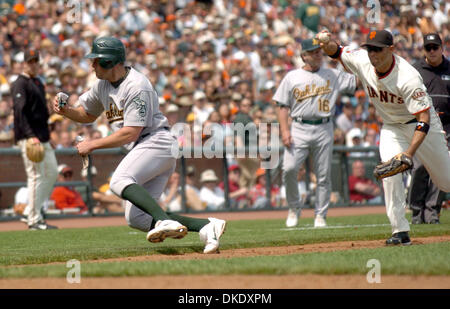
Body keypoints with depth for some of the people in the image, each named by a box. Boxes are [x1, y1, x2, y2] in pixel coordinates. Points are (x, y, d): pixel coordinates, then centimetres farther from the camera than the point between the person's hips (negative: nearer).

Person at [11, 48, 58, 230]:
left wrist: (47, 134, 18)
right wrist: (31, 136, -29)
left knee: (52, 172, 10)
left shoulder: (38, 82, 19)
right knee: (35, 175, -9)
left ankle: (32, 212, 15)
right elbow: (20, 112, -20)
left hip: (42, 137, 9)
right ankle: (34, 220, -5)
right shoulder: (20, 84, -9)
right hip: (28, 138, -9)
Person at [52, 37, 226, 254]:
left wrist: (93, 145, -16)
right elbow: (88, 115, 27)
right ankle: (206, 226, -8)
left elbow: (130, 133, -19)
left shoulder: (137, 86, -14)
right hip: (141, 149, 10)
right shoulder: (103, 84, 13)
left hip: (157, 142, -10)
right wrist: (66, 111, 6)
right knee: (136, 218, -3)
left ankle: (165, 221, -49)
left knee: (120, 181, -34)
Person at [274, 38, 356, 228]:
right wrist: (284, 130, -6)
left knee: (324, 175, 1)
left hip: (324, 129, 1)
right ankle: (294, 208, 6)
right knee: (289, 169, -15)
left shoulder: (334, 75, 10)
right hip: (299, 129, -1)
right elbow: (282, 106, 5)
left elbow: (357, 82, 3)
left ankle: (320, 215, 11)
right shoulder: (292, 77, 8)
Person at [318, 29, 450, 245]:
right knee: (390, 174, -19)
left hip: (421, 124, -4)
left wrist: (410, 152, -44)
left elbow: (424, 118, -34)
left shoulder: (408, 78, -34)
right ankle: (400, 231, -17)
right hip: (391, 128, 4)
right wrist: (326, 42, -22)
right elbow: (336, 52, 3)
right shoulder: (362, 61, -16)